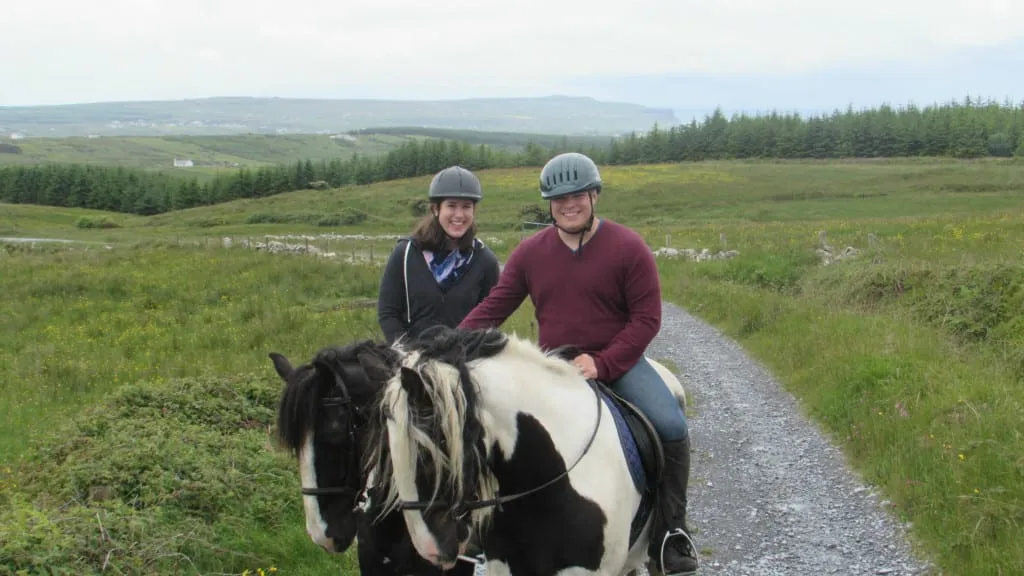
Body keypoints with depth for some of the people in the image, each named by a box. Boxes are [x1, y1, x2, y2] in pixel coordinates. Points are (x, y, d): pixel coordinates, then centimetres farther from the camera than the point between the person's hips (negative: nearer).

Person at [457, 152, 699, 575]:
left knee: (672, 428, -22)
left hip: (618, 362, -2)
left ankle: (670, 532, -3)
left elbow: (647, 318, -10)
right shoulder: (529, 253, 2)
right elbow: (493, 308, 1)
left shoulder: (628, 248, -8)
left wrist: (601, 363, -22)